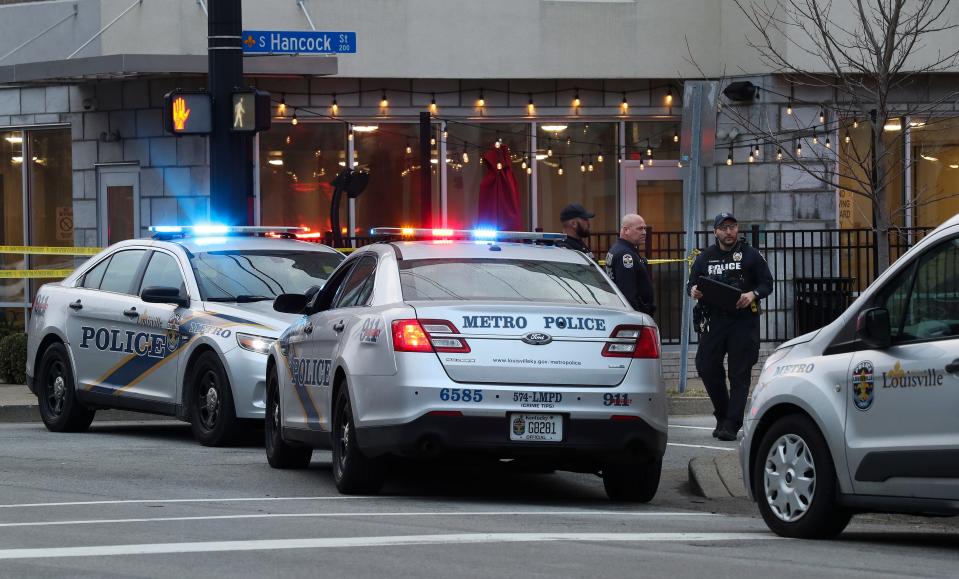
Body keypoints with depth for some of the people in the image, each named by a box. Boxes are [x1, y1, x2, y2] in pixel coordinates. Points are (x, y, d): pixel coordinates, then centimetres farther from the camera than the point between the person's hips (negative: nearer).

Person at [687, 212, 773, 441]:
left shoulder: (750, 255, 5)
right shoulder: (705, 258, 13)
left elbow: (767, 283, 4)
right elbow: (692, 283, 17)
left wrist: (753, 295, -16)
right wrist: (693, 291, -7)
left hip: (744, 320, -3)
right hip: (714, 318, 3)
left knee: (739, 373, -4)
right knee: (706, 366, -1)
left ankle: (731, 424, -4)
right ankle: (722, 415, 18)